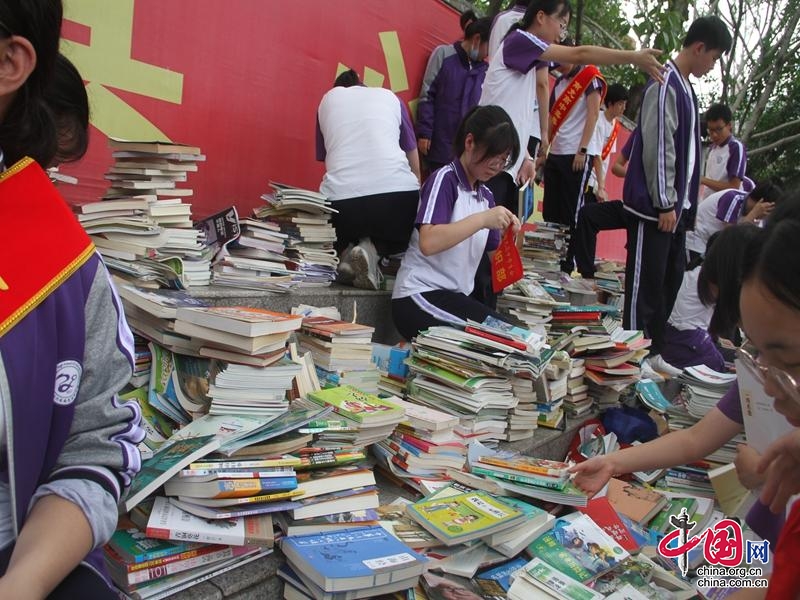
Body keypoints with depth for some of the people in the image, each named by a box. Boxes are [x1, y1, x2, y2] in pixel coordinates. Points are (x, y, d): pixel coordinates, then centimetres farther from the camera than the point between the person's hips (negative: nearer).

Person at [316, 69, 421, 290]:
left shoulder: (328, 100, 27)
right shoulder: (389, 96, 25)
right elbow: (415, 166, 28)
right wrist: (416, 194, 43)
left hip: (340, 197, 2)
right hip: (398, 192, -1)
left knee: (342, 235, 36)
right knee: (402, 236, 32)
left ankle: (345, 253, 1)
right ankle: (374, 250, 0)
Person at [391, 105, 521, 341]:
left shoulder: (486, 196, 14)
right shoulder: (444, 179, -8)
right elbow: (428, 243, -23)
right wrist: (482, 219, -22)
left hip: (457, 296, 8)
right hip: (420, 296, -8)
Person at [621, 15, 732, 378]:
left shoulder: (684, 87, 17)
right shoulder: (665, 84, -12)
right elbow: (657, 148, -18)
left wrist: (680, 204, 16)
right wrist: (665, 204, -17)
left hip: (674, 207, 9)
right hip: (653, 206, -9)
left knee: (671, 278, 12)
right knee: (645, 282, -3)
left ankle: (652, 351, 22)